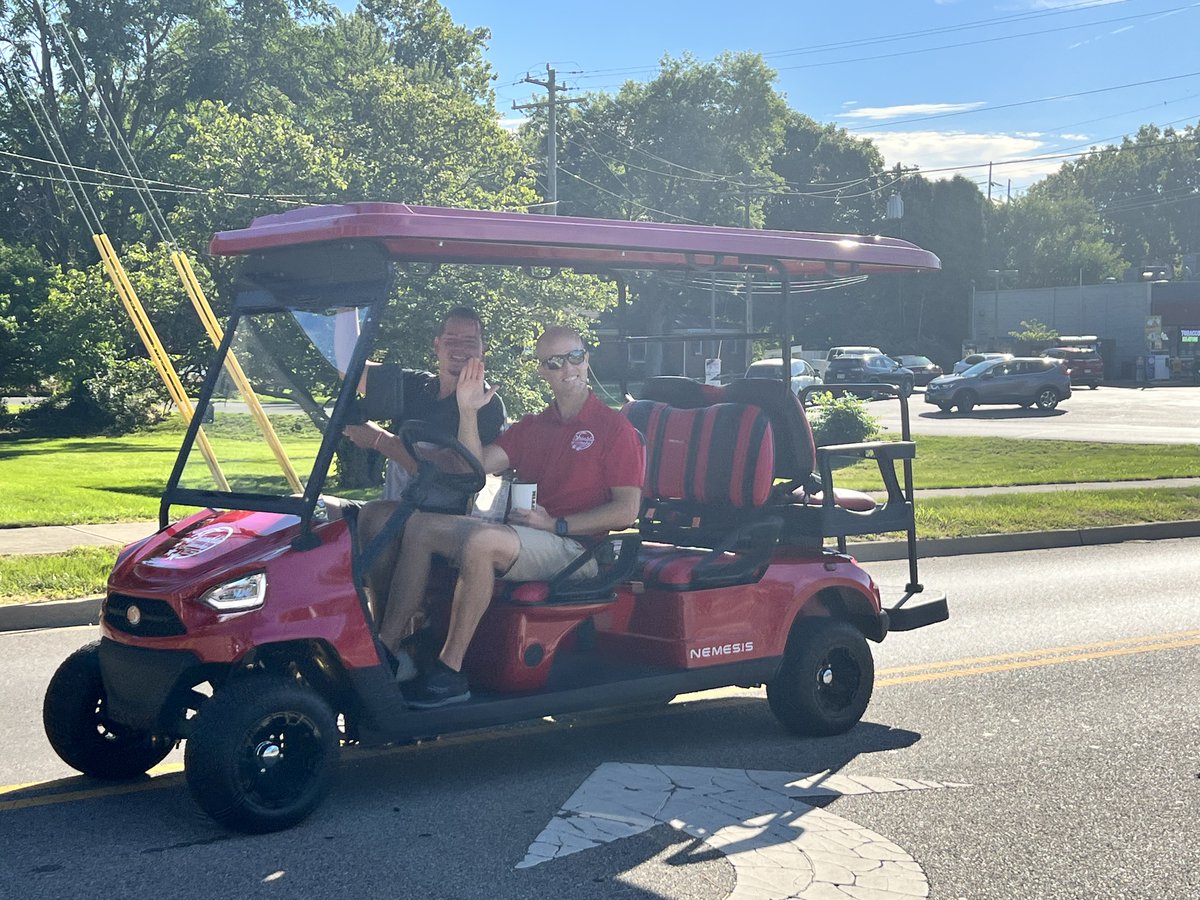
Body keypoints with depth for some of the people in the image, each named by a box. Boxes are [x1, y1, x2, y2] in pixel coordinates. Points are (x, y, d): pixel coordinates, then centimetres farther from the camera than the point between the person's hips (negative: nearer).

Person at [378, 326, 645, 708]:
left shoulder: (614, 427, 1)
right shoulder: (531, 427, 20)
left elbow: (626, 511, -8)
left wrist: (555, 524, -14)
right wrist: (468, 412, -6)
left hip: (575, 546, -7)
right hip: (520, 537, 7)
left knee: (481, 541, -33)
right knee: (421, 525, -8)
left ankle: (450, 670, -29)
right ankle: (385, 648, -15)